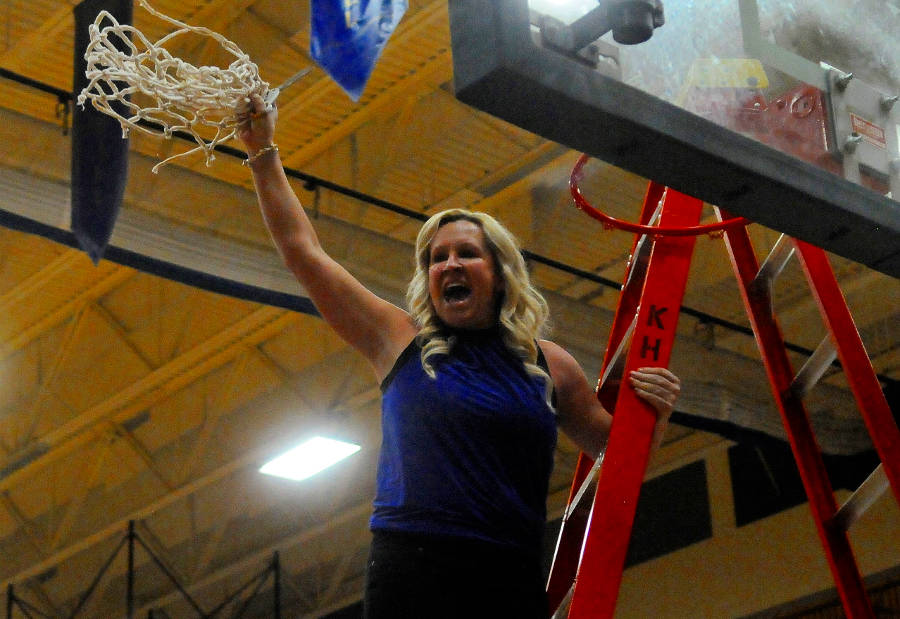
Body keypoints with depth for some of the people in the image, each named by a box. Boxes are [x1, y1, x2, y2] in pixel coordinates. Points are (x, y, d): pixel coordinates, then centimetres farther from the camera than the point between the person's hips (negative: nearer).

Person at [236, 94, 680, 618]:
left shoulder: (549, 365, 12)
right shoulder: (401, 340, 10)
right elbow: (303, 251, 10)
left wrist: (653, 415, 1)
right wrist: (264, 154, 11)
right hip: (411, 573, -2)